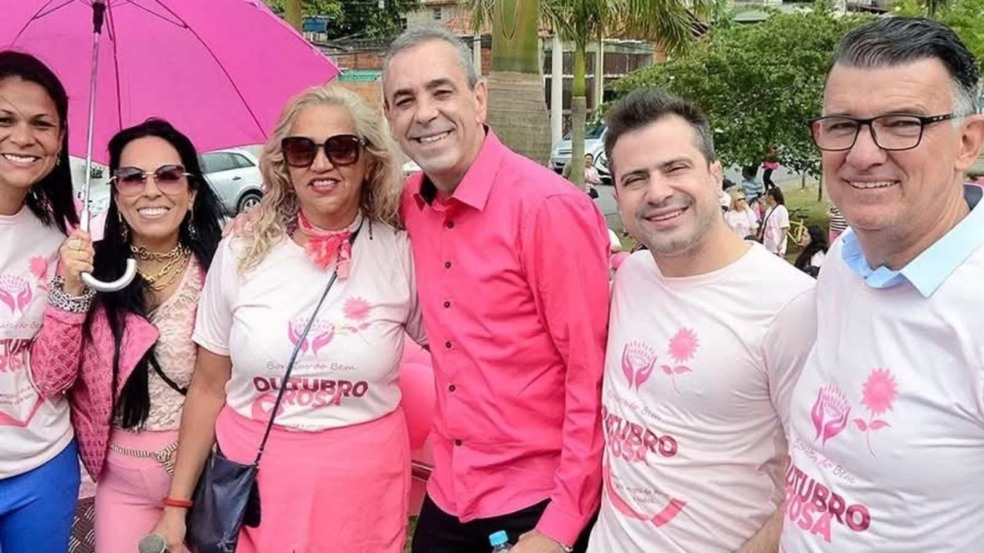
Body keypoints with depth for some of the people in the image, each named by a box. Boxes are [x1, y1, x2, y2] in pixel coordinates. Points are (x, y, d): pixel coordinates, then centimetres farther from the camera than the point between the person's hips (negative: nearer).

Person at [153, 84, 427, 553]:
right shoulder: (240, 253, -3)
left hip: (363, 489, -1)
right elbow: (208, 389, 4)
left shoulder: (401, 254, -7)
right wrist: (176, 505, 5)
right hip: (252, 483, 1)